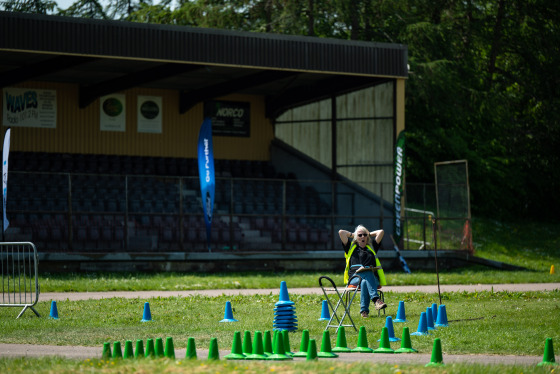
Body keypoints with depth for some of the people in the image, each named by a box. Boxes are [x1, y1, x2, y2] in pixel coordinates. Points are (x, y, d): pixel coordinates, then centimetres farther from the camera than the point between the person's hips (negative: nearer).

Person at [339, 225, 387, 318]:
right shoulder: (351, 247, 24)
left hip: (373, 278, 2)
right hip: (354, 278, -2)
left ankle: (364, 310, -50)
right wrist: (352, 234, 30)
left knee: (365, 282, -38)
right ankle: (376, 300, -59)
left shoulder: (371, 247, 30)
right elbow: (341, 232, 17)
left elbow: (381, 232, 27)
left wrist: (369, 234, 35)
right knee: (367, 273, -38)